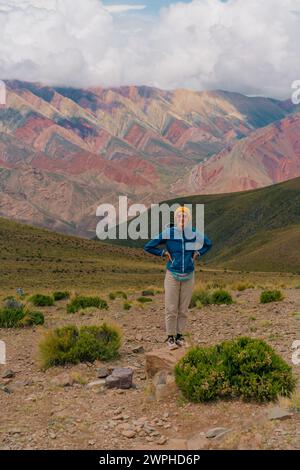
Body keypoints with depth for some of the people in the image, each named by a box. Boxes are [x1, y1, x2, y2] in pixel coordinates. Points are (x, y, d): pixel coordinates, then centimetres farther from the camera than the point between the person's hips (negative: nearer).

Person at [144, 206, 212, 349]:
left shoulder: (194, 234, -5)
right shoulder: (168, 233, -12)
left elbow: (208, 244, 16)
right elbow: (148, 247, -4)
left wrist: (197, 254, 3)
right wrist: (164, 253, -7)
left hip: (188, 276, 2)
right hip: (172, 275, -2)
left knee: (183, 309, 9)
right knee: (171, 309, 0)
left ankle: (180, 335, 21)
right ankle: (170, 337, 12)